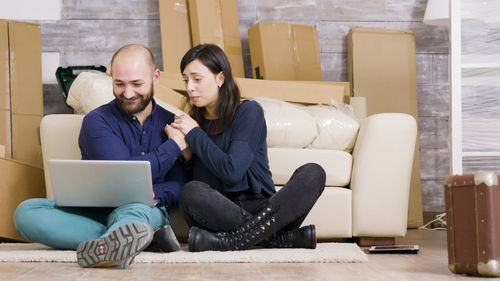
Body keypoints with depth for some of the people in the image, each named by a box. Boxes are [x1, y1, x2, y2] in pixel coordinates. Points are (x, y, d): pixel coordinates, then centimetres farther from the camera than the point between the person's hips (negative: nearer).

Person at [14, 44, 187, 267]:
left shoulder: (172, 124, 9)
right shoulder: (97, 121, 1)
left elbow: (179, 187, 2)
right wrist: (175, 146, -7)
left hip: (147, 210, 0)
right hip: (94, 213, 1)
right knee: (26, 212, -27)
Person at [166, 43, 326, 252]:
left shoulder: (248, 111, 0)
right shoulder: (190, 122, 12)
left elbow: (232, 172, -12)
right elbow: (195, 180, 7)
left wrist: (194, 134, -6)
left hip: (261, 208, -1)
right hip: (218, 212, 1)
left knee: (313, 173, -25)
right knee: (190, 191, -31)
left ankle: (231, 241, -36)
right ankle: (276, 237, -29)